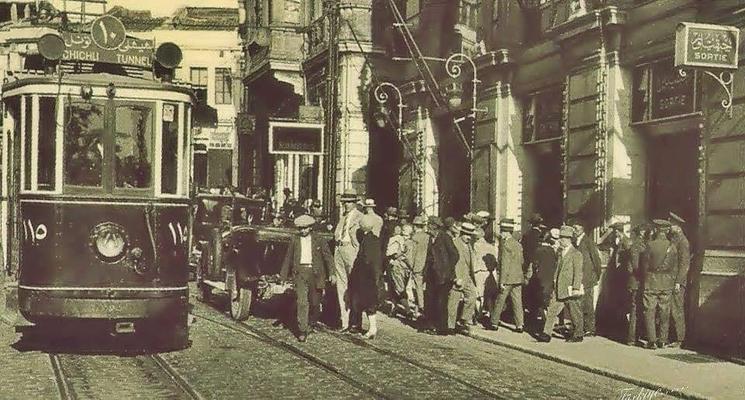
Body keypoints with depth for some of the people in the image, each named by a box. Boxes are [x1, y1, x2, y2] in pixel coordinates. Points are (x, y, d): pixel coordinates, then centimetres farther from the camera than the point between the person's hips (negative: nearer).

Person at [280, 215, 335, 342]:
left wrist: (331, 274, -6)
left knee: (314, 302, 5)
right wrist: (283, 276, 13)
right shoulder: (294, 240, 8)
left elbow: (328, 257, 2)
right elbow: (288, 258, 14)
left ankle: (310, 323, 32)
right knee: (301, 302, -9)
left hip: (315, 273, 0)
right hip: (299, 272, 0)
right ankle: (302, 330, -5)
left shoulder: (319, 240, 3)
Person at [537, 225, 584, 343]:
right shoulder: (560, 252, 12)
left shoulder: (576, 254, -10)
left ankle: (578, 335, 19)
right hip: (558, 289, 7)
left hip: (570, 289, -7)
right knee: (551, 310, 1)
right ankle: (546, 334, 1)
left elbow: (578, 273, -12)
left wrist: (575, 289, -16)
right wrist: (555, 281, 16)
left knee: (575, 313, 6)